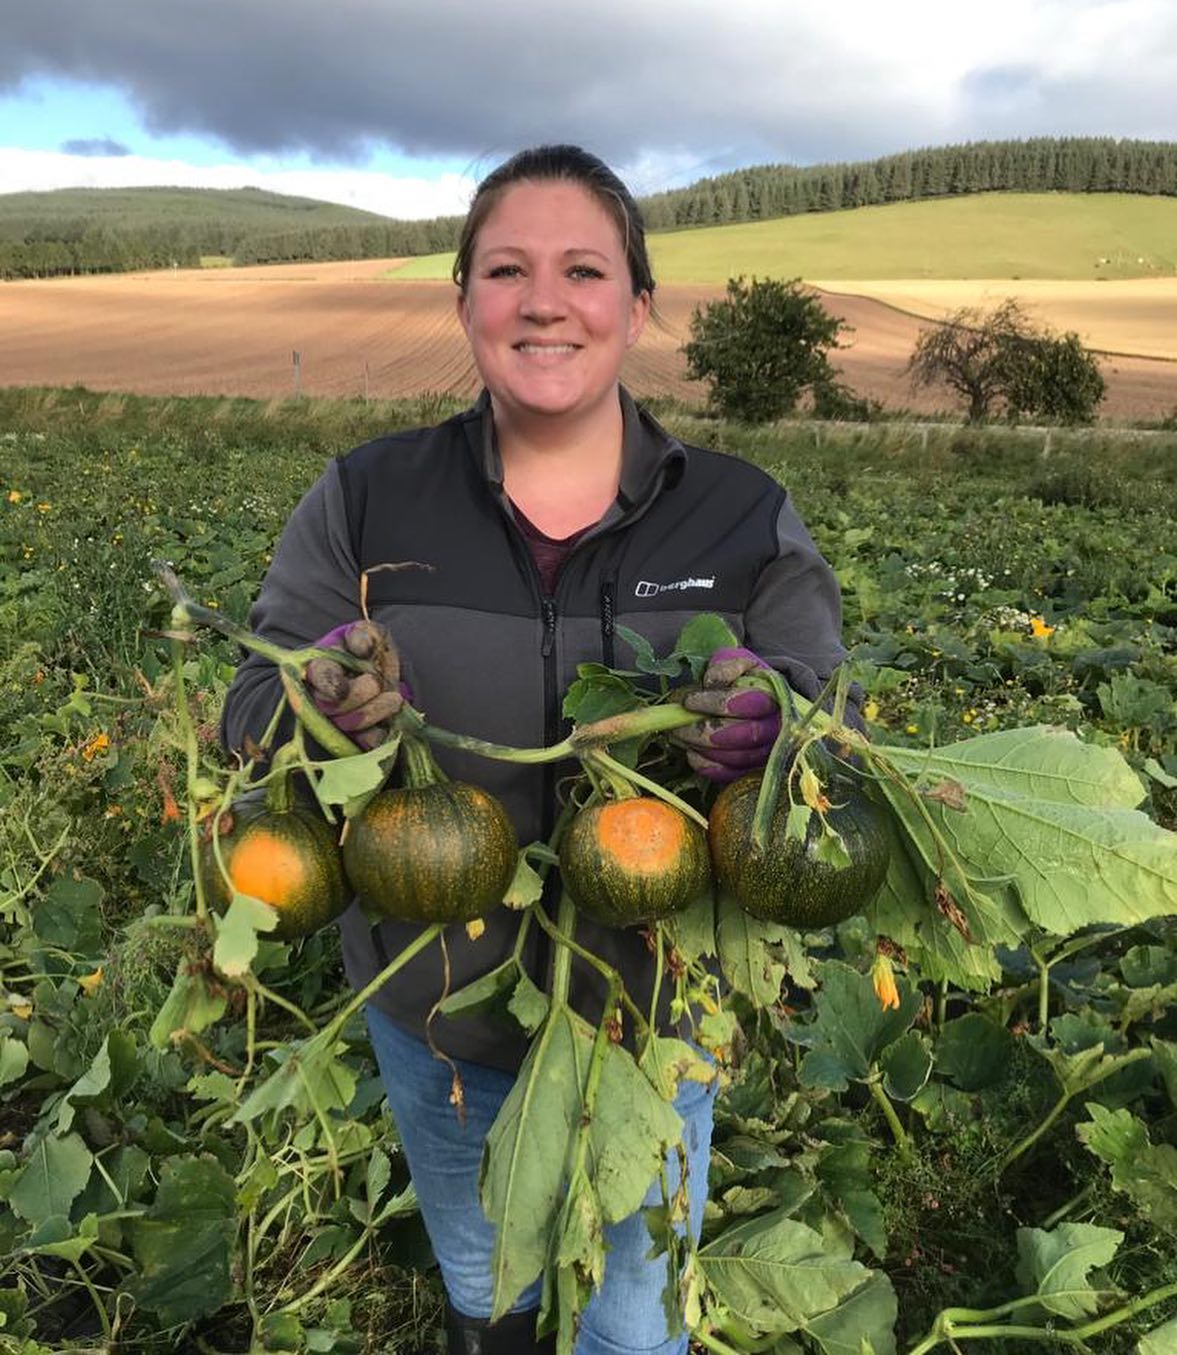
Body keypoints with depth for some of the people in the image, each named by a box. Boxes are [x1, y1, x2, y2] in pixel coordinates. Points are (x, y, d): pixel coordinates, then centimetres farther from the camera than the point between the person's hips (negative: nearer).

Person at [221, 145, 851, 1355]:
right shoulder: (362, 502, -9)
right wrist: (313, 715, -32)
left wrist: (780, 728, -34)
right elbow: (247, 720, -8)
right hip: (434, 1017, 1)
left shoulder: (746, 520, -10)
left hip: (655, 1018, 0)